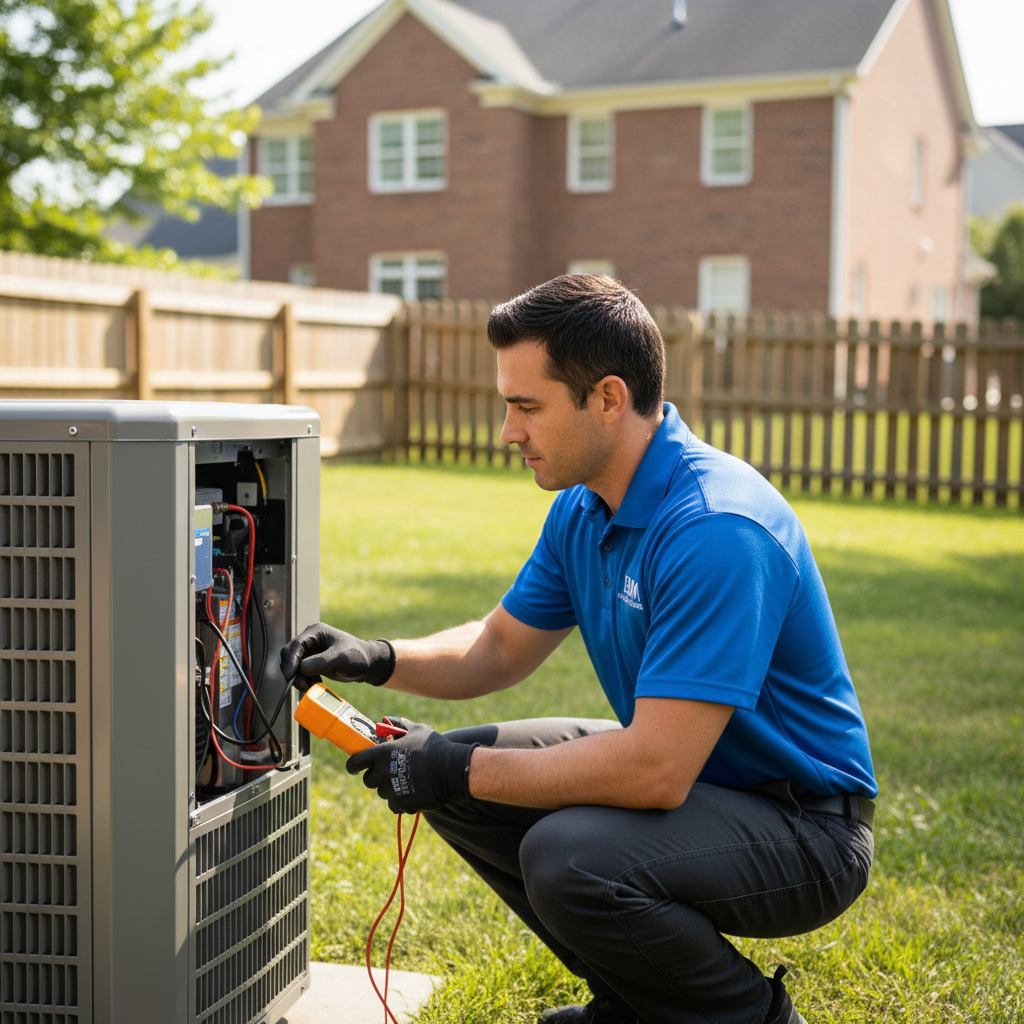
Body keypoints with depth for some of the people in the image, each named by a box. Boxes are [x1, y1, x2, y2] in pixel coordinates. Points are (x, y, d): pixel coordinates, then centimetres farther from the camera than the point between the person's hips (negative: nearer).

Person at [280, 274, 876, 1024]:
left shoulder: (715, 529, -29)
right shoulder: (582, 507, 1)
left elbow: (654, 772, -33)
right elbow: (501, 648, 15)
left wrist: (459, 768, -23)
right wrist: (377, 660, -4)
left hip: (800, 821, -9)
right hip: (683, 768, 9)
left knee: (569, 857, -32)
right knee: (458, 784, 4)